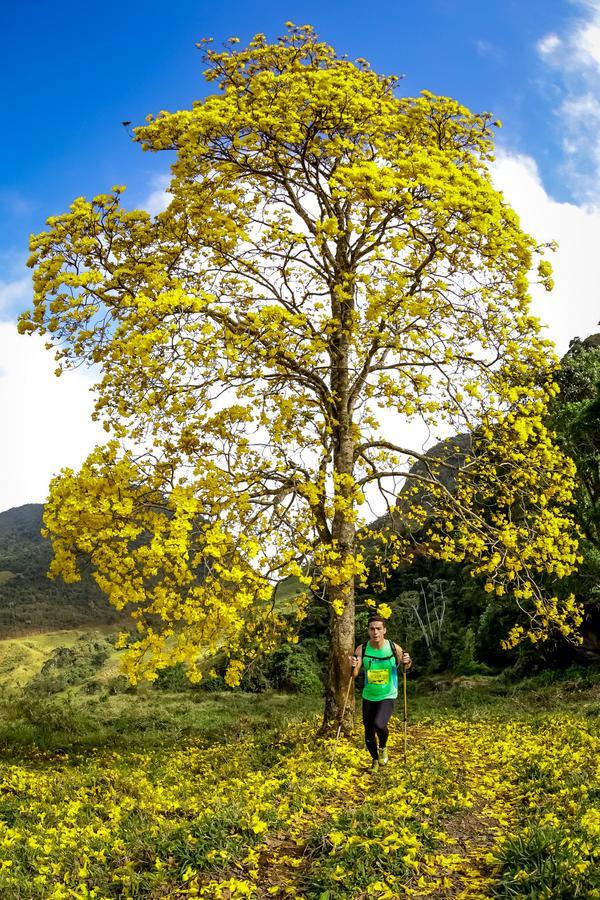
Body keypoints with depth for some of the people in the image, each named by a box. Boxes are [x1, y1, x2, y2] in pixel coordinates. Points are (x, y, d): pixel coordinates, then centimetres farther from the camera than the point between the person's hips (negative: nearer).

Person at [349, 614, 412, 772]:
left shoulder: (394, 648, -13)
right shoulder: (361, 649, -11)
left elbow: (406, 667, 5)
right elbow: (354, 675, -13)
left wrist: (407, 662, -19)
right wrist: (353, 666, -35)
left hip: (388, 696, -2)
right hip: (368, 696, 2)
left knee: (379, 724, -24)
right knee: (368, 732, 8)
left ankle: (383, 747, 10)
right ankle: (375, 760, 38)